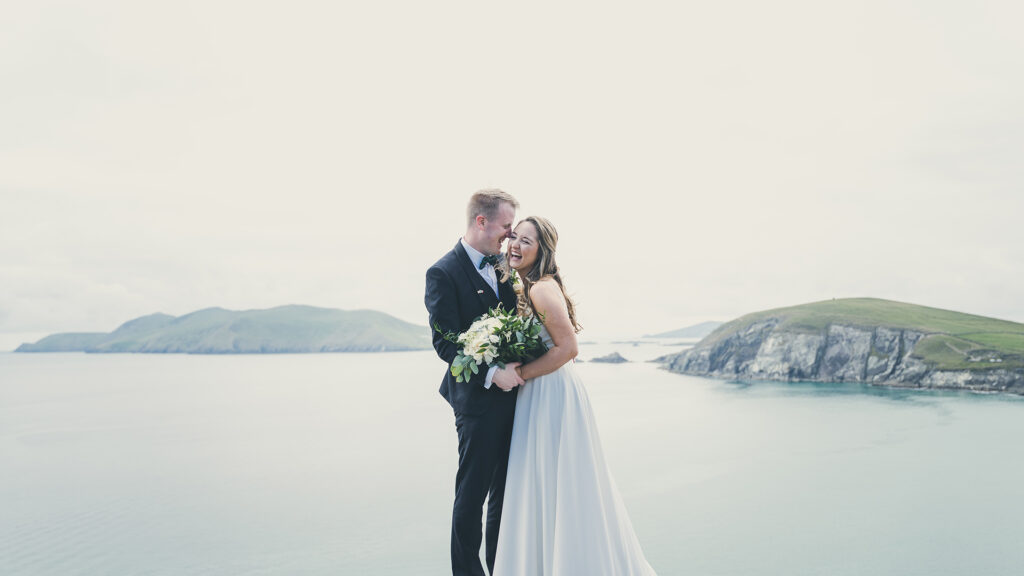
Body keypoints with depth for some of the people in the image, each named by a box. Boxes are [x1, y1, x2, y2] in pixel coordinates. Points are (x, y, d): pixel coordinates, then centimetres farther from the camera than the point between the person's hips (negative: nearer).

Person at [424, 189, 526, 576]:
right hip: (479, 400, -7)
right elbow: (445, 343, -16)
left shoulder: (503, 266, 10)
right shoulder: (444, 273, -11)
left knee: (506, 490, 16)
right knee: (473, 493, 5)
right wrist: (491, 373, -24)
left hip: (513, 393, 7)